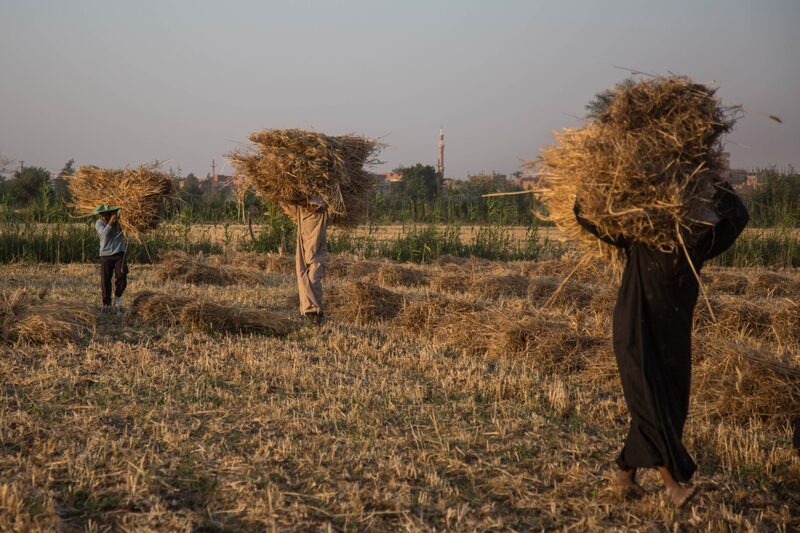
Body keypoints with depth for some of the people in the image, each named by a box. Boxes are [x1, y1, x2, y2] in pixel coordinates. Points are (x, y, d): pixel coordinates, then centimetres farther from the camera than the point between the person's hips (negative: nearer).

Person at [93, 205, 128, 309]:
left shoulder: (119, 218, 0)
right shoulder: (99, 223, -4)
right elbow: (104, 233, -21)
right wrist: (110, 222, -31)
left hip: (119, 253, 1)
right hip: (105, 254, 0)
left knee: (121, 277, -7)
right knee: (105, 280, 0)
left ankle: (118, 297, 17)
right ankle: (106, 304, 10)